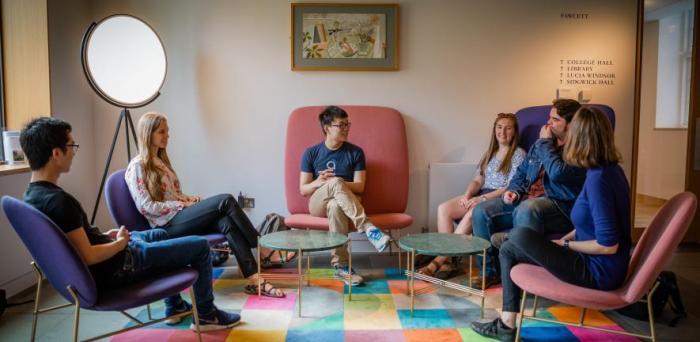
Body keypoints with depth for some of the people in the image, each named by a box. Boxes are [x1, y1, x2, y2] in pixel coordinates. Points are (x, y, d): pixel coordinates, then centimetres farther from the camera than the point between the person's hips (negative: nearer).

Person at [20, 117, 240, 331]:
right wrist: (120, 242, -11)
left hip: (101, 269, 10)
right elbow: (88, 257, -28)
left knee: (159, 234, 34)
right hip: (116, 269, -10)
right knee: (200, 246, -1)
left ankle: (174, 307, 39)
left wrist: (105, 236, 9)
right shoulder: (58, 200, -29)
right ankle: (206, 315, 18)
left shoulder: (33, 195, 1)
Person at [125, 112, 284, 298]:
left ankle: (254, 279, -32)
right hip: (167, 223, -7)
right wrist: (183, 205, -12)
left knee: (226, 222, -25)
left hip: (179, 214, 7)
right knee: (225, 201, -24)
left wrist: (191, 200, 2)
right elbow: (146, 206, -12)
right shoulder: (137, 166, -4)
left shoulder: (161, 160, 22)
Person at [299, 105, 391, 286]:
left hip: (342, 204, 1)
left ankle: (341, 265, -37)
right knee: (335, 183, -36)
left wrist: (336, 184, -18)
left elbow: (360, 187, -2)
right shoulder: (311, 153, 5)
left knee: (335, 206, -40)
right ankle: (368, 228, -43)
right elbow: (303, 189, 4)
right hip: (318, 205, 0)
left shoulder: (356, 152, 5)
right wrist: (318, 183, -18)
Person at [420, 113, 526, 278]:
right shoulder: (489, 153, 20)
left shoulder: (518, 154, -1)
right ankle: (446, 262, -22)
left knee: (471, 214, -35)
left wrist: (482, 198, -19)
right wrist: (468, 195, -9)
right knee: (443, 208, -18)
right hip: (480, 197, 6)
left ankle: (440, 260, -28)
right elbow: (477, 180, 14)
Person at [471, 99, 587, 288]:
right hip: (526, 200, 8)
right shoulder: (540, 144, 19)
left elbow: (557, 173, -24)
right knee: (481, 211, -8)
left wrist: (545, 143, -9)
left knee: (527, 209, -40)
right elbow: (521, 172, 26)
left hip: (558, 207, -7)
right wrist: (513, 190, 5)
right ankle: (490, 271, 2)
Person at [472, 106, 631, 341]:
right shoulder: (610, 170, 5)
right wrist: (567, 238, 6)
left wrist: (566, 245, -12)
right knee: (509, 249, 9)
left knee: (521, 236, -17)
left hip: (599, 272, -9)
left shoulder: (598, 178, -24)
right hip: (602, 266, 9)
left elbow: (608, 245, -26)